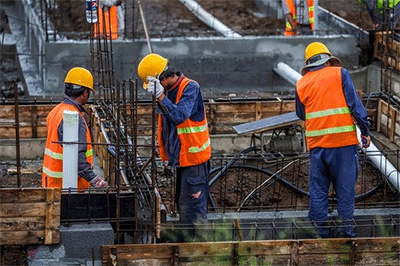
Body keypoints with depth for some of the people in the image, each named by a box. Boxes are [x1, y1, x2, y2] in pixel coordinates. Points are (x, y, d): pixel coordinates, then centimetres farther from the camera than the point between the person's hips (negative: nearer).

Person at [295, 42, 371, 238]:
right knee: (345, 185, 4)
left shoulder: (302, 84, 11)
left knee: (318, 187, 9)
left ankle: (320, 228, 10)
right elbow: (355, 103, -2)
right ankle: (346, 227, 3)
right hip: (343, 139, -2)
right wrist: (365, 130, 1)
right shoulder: (339, 73, 3)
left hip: (316, 142, 2)